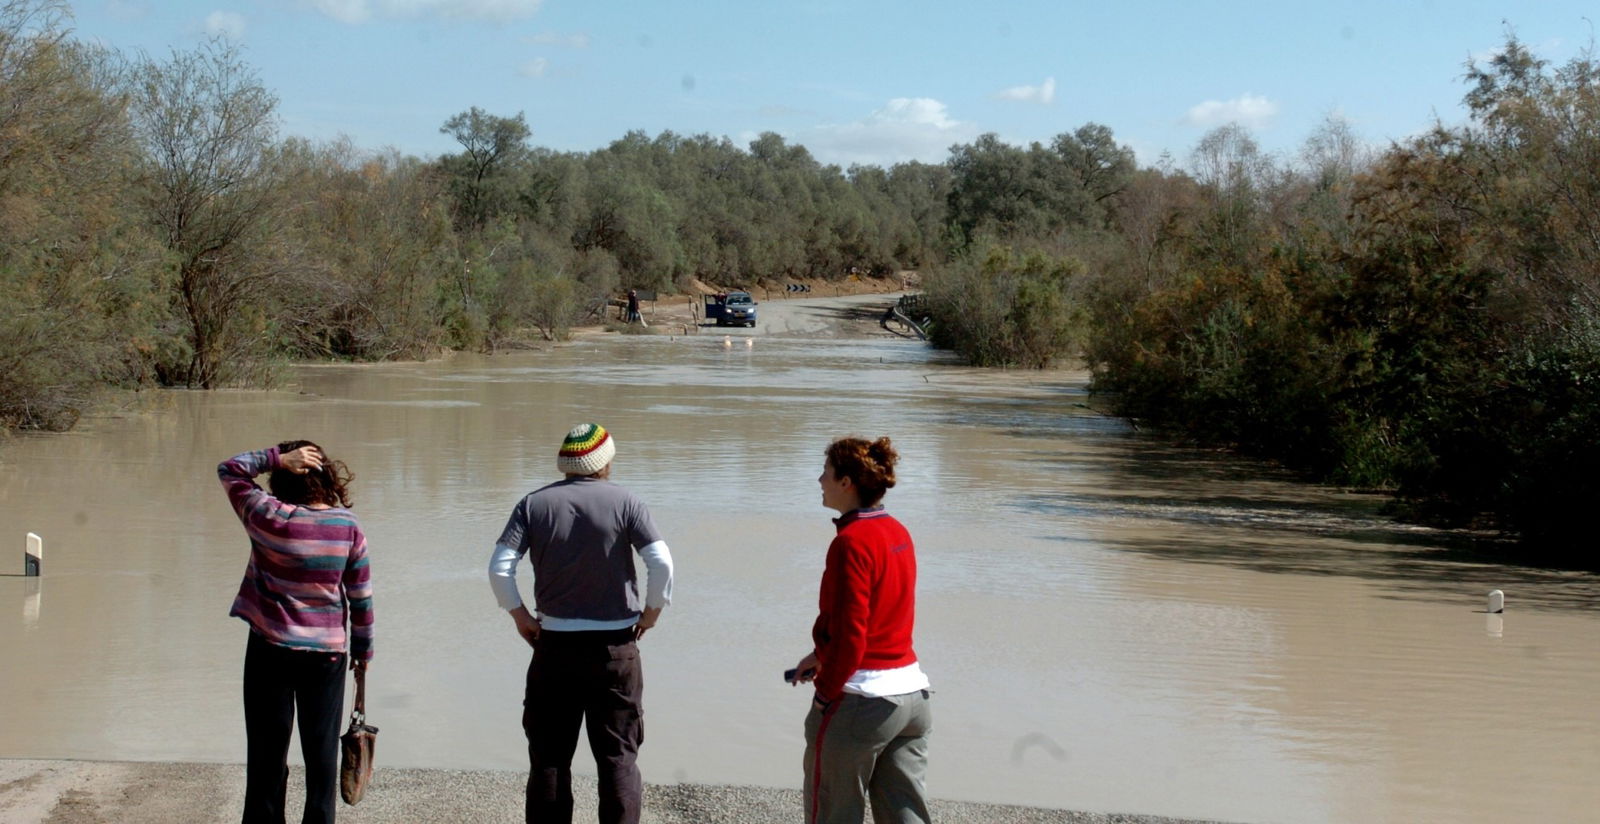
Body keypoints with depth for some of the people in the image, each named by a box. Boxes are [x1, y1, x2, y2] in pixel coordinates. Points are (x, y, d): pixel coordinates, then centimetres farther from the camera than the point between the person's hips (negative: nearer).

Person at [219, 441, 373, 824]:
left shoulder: (268, 518, -12)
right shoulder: (348, 526, -6)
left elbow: (230, 469, 2)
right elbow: (361, 595, 0)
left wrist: (277, 458, -8)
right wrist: (363, 647, 12)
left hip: (272, 649, -1)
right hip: (328, 653, 1)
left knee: (268, 751, 8)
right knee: (322, 751, 11)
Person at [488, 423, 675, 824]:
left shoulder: (534, 504, 1)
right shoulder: (624, 502, -4)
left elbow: (499, 568, -8)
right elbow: (662, 563, -13)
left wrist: (519, 616, 4)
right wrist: (652, 612, 1)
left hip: (554, 644, 1)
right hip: (615, 645, -1)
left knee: (549, 755, 10)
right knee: (619, 756, 6)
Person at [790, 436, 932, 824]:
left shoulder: (851, 542, -17)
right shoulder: (898, 533, 9)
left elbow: (850, 635, -20)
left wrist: (825, 693, -9)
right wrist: (821, 656, 19)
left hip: (860, 701, -8)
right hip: (912, 693, 8)